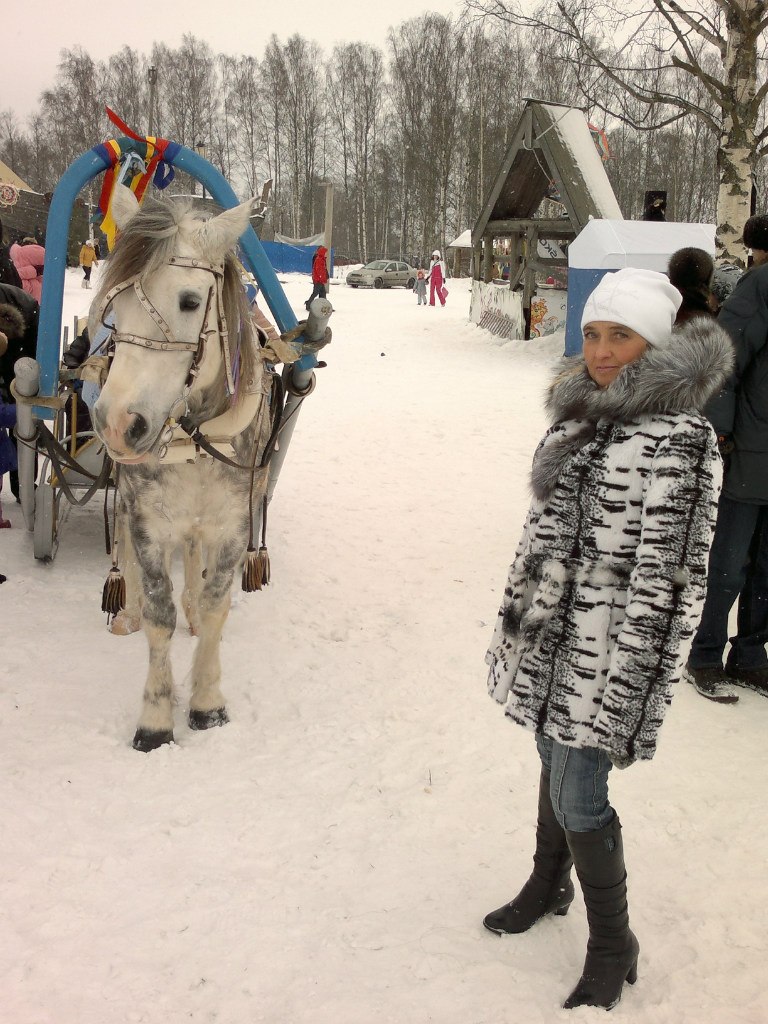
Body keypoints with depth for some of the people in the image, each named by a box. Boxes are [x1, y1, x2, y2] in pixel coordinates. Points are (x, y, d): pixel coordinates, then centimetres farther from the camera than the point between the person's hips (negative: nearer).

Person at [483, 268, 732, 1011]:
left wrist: (623, 688, -18)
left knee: (578, 796, 1)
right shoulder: (584, 411, 8)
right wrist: (519, 613, 18)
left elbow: (665, 576, -19)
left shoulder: (677, 438, -18)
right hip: (549, 631, 7)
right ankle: (548, 884, 44)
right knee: (556, 763, 22)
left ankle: (612, 945, 23)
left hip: (604, 645, -7)